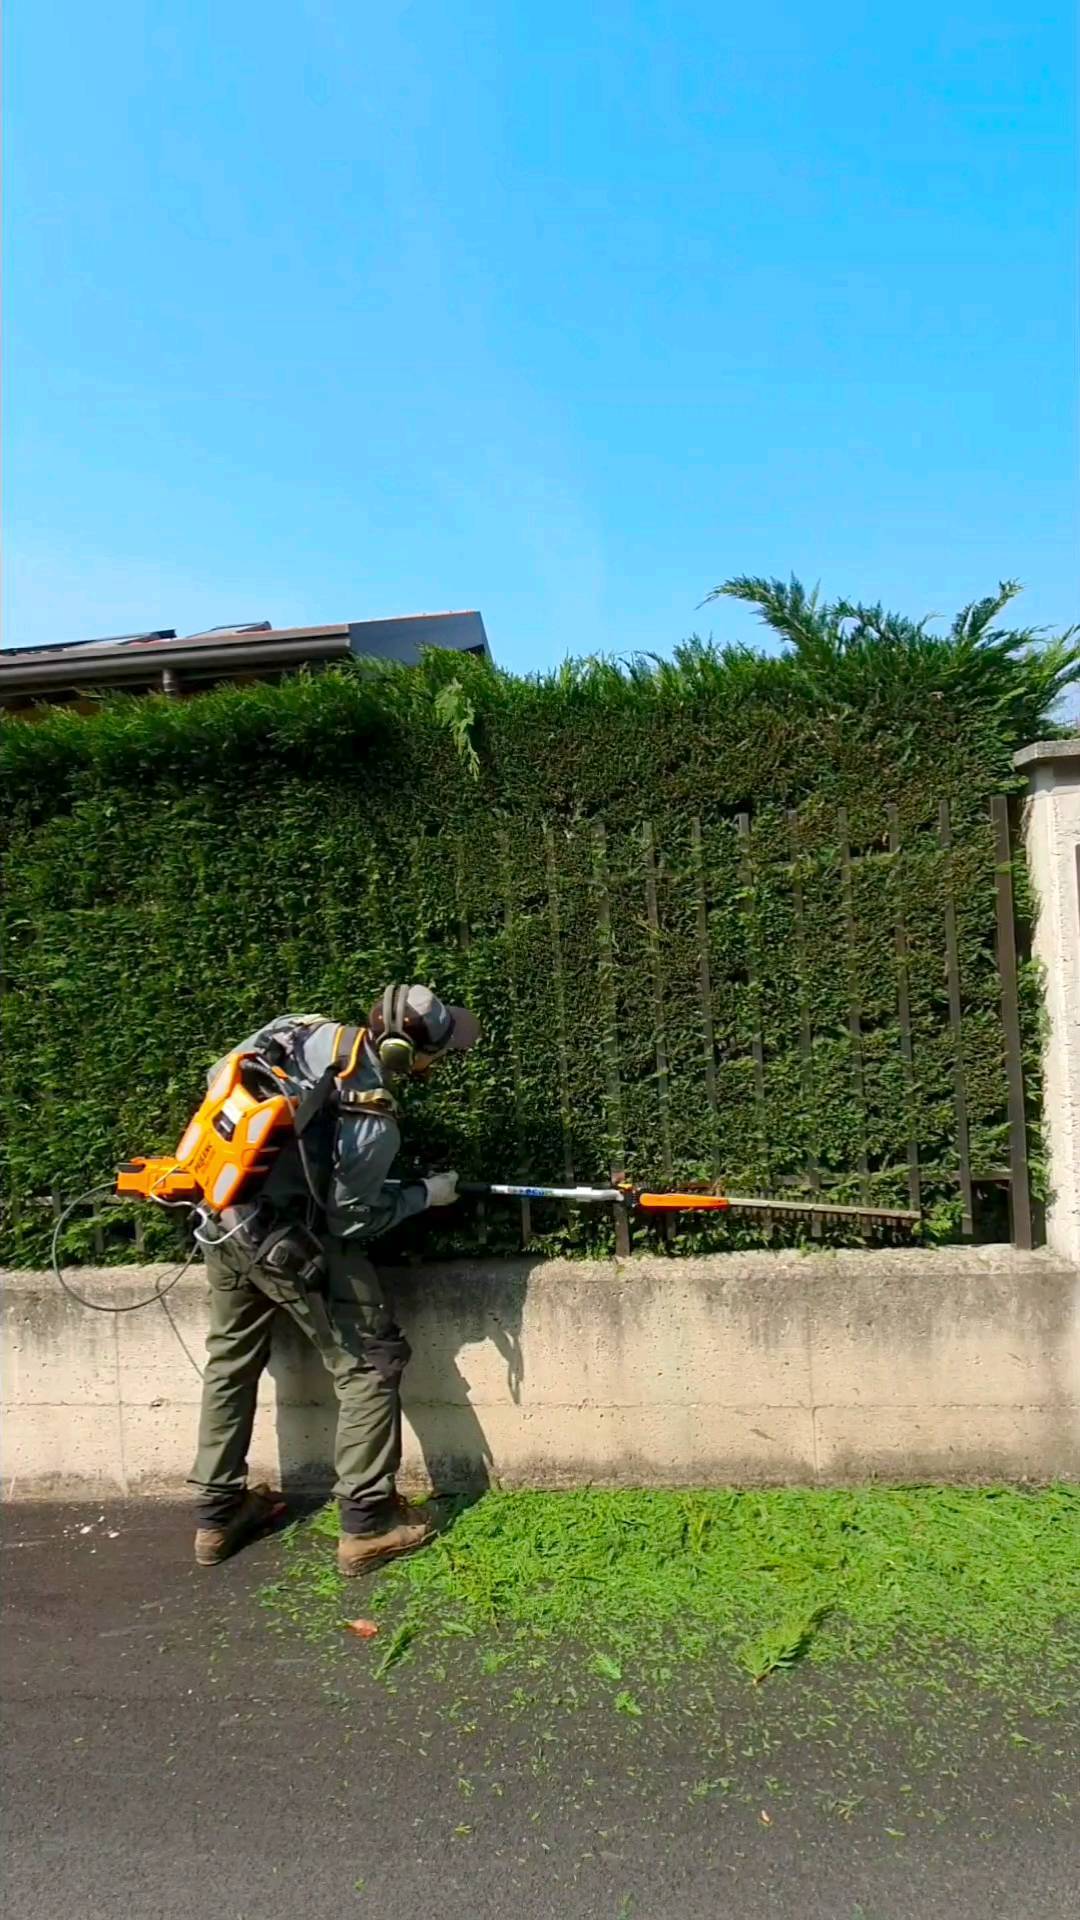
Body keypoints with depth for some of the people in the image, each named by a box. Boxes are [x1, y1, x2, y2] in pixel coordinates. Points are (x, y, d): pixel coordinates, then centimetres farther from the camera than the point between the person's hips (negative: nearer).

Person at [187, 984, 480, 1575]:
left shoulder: (304, 1029, -8)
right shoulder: (372, 1120, -24)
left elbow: (219, 1076, 5)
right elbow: (350, 1220, -12)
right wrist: (424, 1194, 0)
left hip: (223, 1224, 8)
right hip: (289, 1245, -7)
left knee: (231, 1361, 22)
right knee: (371, 1364, 8)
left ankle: (217, 1514, 35)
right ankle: (366, 1521, 14)